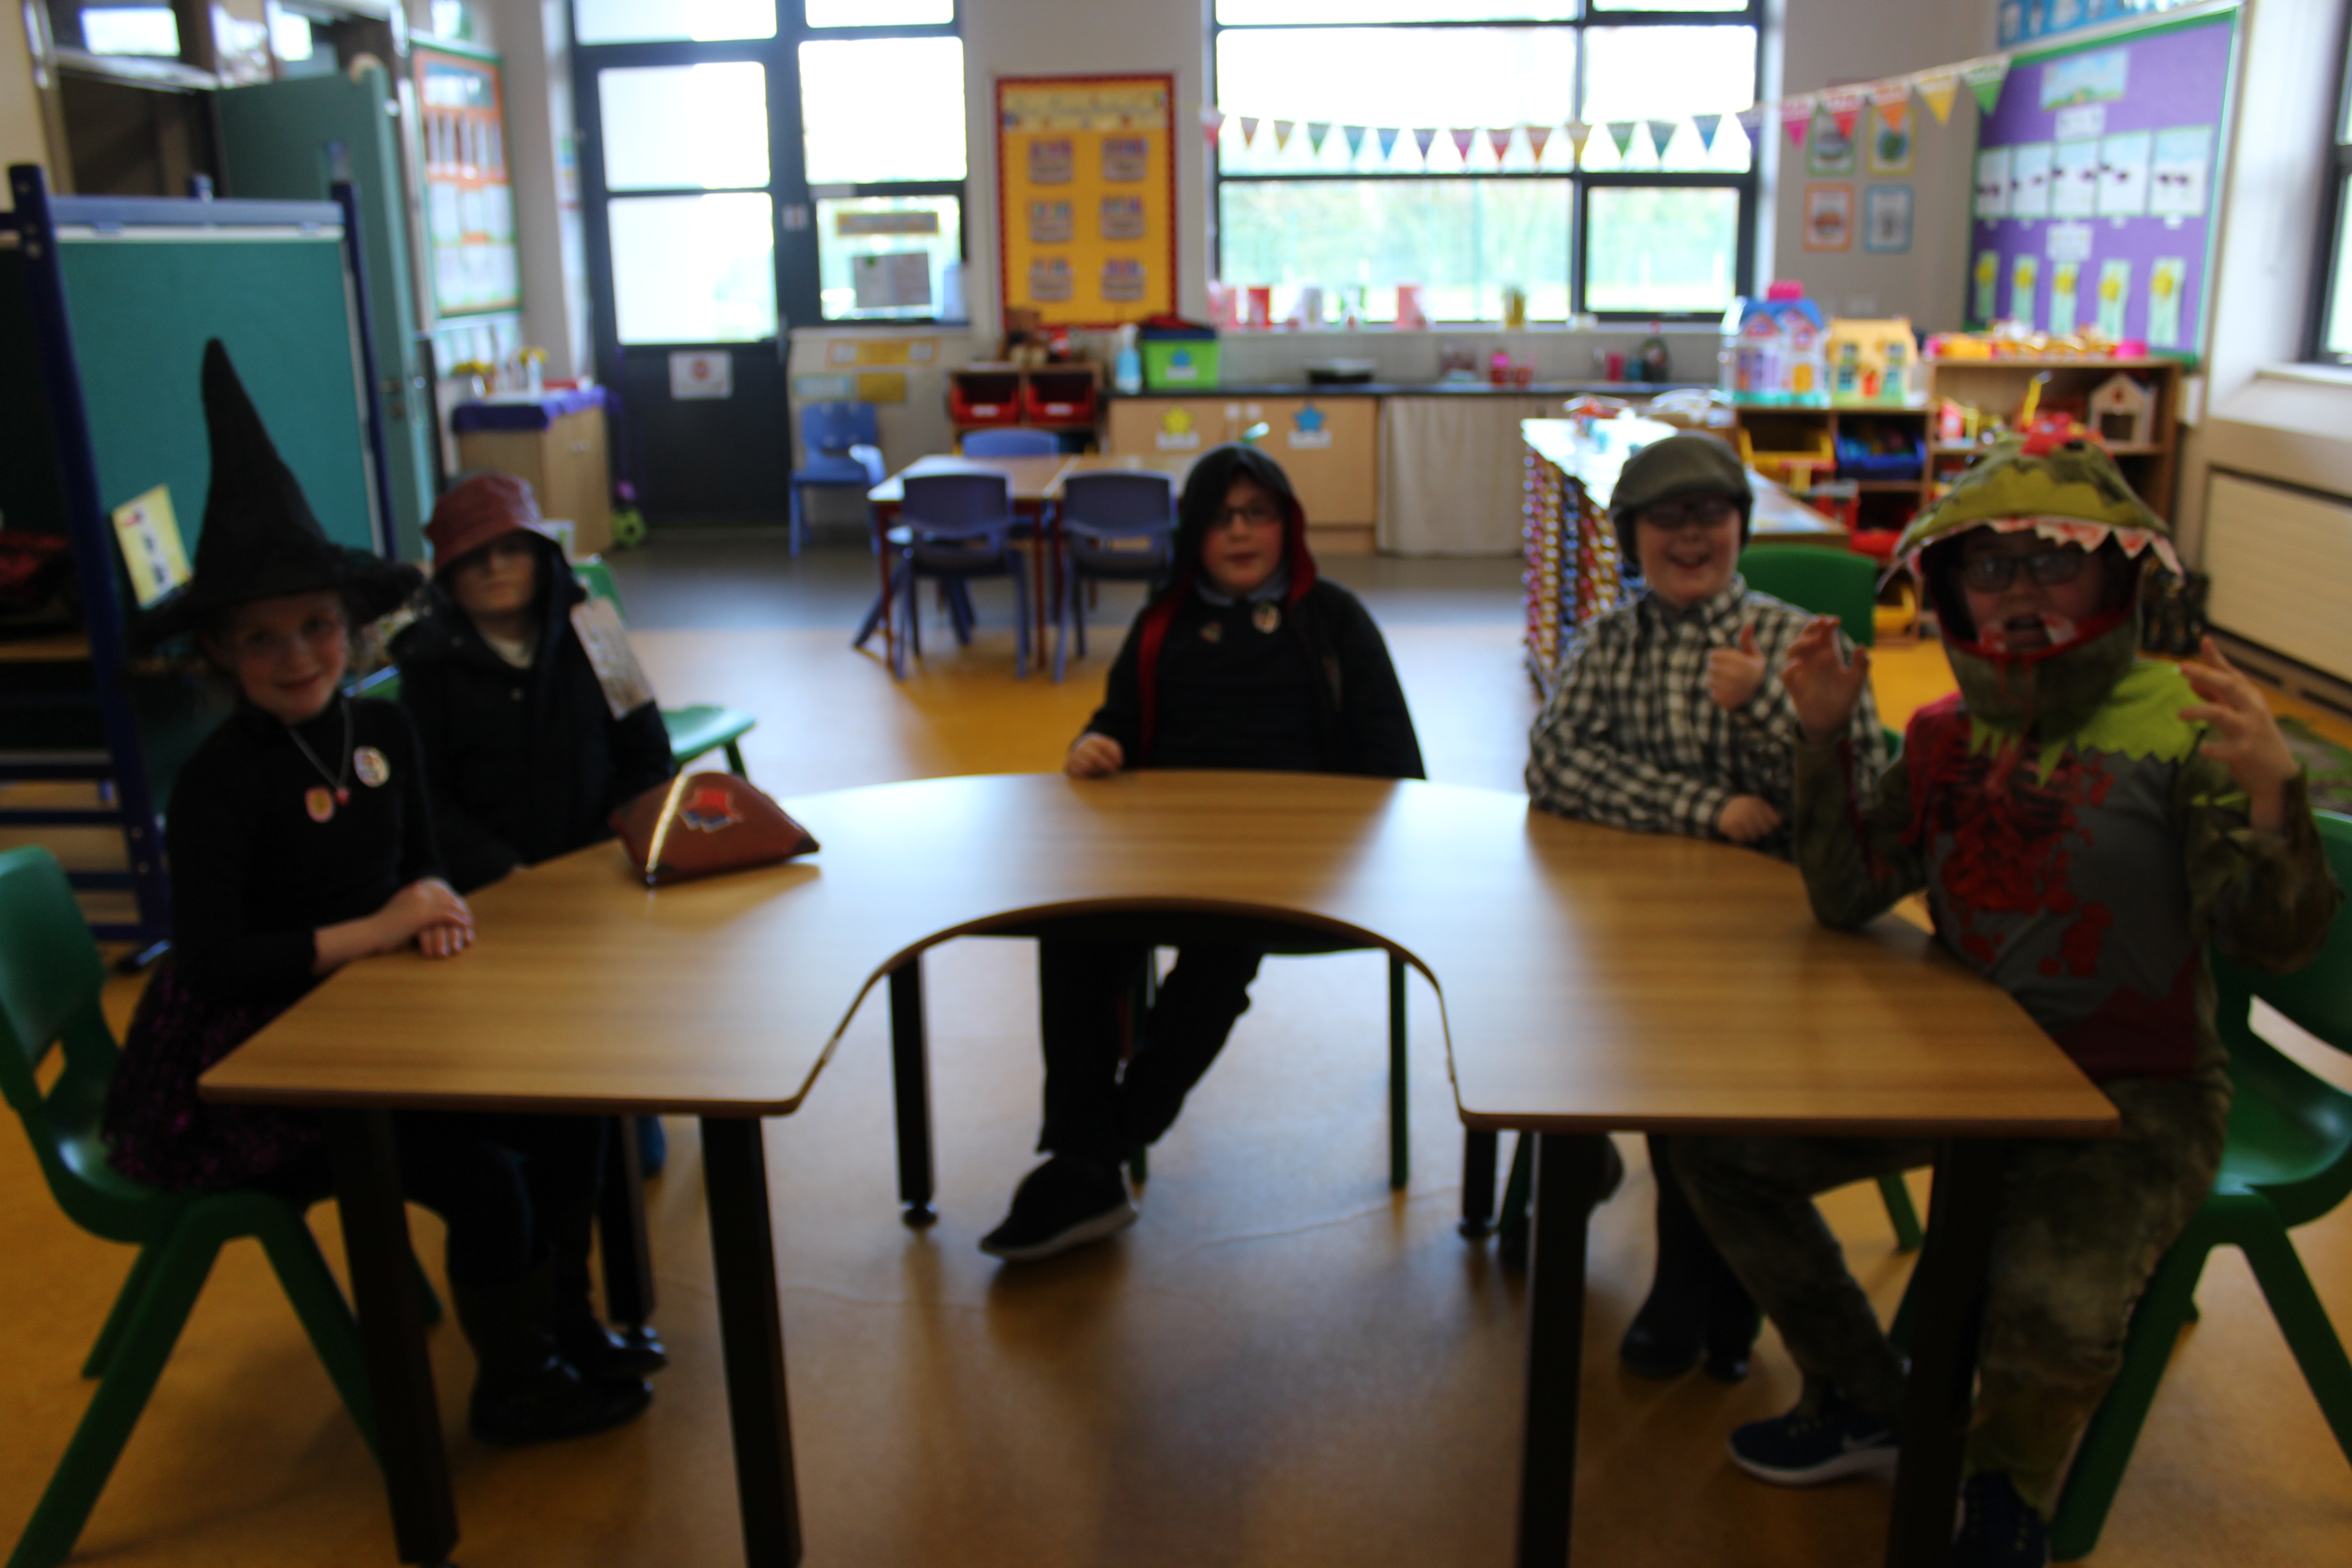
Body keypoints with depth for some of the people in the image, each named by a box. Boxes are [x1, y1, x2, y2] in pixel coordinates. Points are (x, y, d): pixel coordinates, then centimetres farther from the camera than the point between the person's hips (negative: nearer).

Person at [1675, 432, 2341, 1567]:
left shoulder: (2181, 725, -12)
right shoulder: (1950, 732, 4)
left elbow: (2276, 941, -18)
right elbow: (1846, 895, 1)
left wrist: (2272, 788, -37)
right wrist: (1824, 738, -10)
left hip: (2132, 1089, -6)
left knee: (2049, 1305, -32)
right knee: (1720, 1150, 0)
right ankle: (1865, 1404, 21)